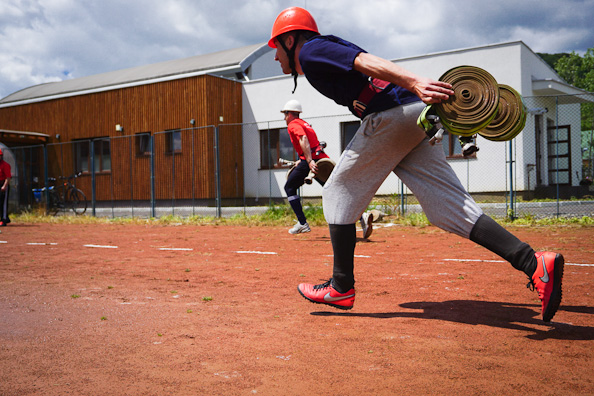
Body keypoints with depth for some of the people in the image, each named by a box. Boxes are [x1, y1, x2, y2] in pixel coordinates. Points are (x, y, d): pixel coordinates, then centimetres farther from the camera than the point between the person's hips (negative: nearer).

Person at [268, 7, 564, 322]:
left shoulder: (311, 50, 3)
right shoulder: (329, 49, 32)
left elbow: (364, 61, -15)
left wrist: (413, 83, -30)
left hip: (389, 115, -9)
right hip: (418, 118, 9)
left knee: (339, 193, 6)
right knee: (449, 205, 0)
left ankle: (342, 287, 10)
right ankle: (534, 264, -12)